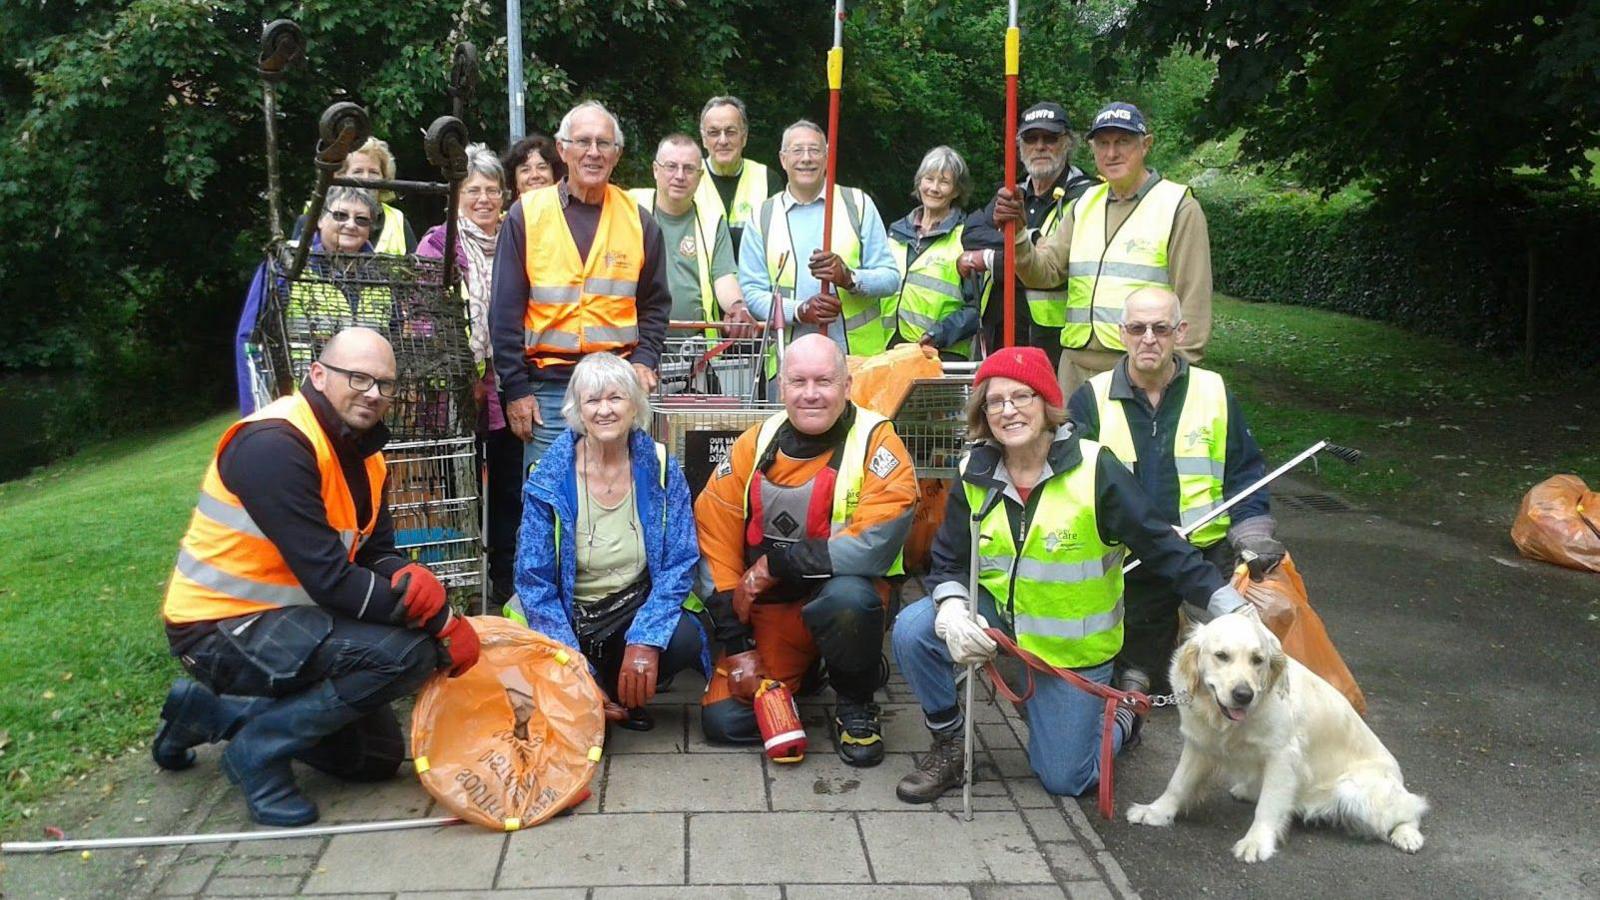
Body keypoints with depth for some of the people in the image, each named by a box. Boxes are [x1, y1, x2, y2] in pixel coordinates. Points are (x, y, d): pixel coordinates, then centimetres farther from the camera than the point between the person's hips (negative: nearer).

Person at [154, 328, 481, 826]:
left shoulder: (362, 450, 5)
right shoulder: (275, 444, -23)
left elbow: (377, 555, 2)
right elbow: (329, 581, -28)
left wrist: (412, 581, -22)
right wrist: (440, 617, -24)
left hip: (277, 623, 9)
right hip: (221, 629, -9)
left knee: (379, 755, 16)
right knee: (407, 652, -26)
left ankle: (213, 710, 22)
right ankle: (259, 748, -8)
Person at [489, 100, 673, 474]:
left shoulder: (638, 220, 8)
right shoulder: (527, 215, 2)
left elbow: (655, 304, 15)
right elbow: (505, 312, 1)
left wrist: (645, 359, -1)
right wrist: (515, 388, -4)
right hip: (548, 388, -2)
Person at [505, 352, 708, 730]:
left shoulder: (660, 467, -6)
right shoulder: (549, 478, -11)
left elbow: (679, 564, -9)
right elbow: (535, 582, -11)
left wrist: (645, 641, -25)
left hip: (634, 608, 2)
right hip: (569, 616, -1)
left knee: (684, 639, -29)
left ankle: (622, 694, 4)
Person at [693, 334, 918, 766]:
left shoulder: (876, 441, -14)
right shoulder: (754, 445, -1)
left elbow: (877, 542, -27)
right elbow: (715, 540, 0)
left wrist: (776, 563, -19)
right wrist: (736, 645, -5)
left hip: (842, 593, -4)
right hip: (768, 610, 4)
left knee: (847, 598, -38)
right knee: (723, 721, -8)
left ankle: (856, 705, -6)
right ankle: (801, 672, 24)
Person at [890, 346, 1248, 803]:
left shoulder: (1094, 469, -20)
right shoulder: (975, 473, -9)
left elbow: (1162, 547, -18)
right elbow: (949, 561, -3)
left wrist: (1233, 610, -26)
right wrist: (953, 610, -25)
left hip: (1073, 645, -3)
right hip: (998, 615, 3)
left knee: (1064, 779, 1)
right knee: (912, 630, -24)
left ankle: (1118, 719, 35)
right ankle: (948, 742, 2)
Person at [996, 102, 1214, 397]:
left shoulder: (1178, 207, -1)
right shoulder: (1085, 204, 17)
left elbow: (1192, 298, -5)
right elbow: (1045, 270, 7)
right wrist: (1017, 235, -11)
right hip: (1077, 365, 5)